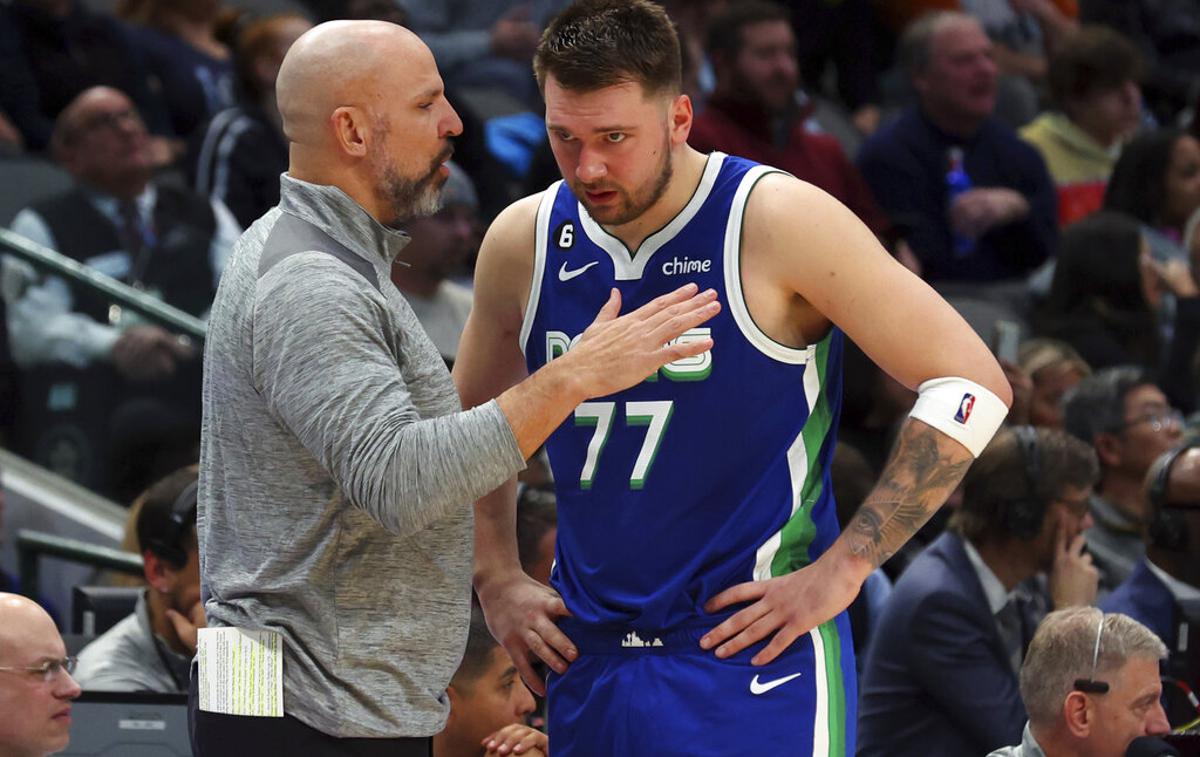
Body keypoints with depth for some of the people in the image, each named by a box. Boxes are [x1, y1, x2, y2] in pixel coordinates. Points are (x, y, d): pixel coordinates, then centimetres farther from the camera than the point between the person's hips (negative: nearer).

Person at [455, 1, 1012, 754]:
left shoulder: (778, 223, -11)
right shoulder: (524, 243, 5)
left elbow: (974, 385, -11)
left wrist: (842, 570, -12)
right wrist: (497, 582, 11)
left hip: (754, 664, -5)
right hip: (587, 665, 5)